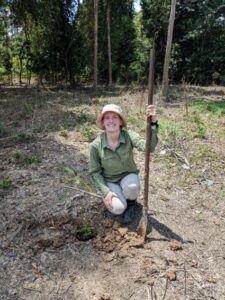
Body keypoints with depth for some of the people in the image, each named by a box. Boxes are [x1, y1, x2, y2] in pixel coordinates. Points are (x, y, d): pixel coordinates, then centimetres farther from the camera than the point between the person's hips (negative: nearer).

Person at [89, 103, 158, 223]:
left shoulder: (128, 135, -20)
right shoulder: (96, 145, -19)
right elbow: (94, 172, -8)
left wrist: (153, 123, -53)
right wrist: (105, 192, -18)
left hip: (128, 175, 1)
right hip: (109, 181, 0)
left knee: (132, 187, -35)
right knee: (117, 208, -23)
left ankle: (129, 203, 3)